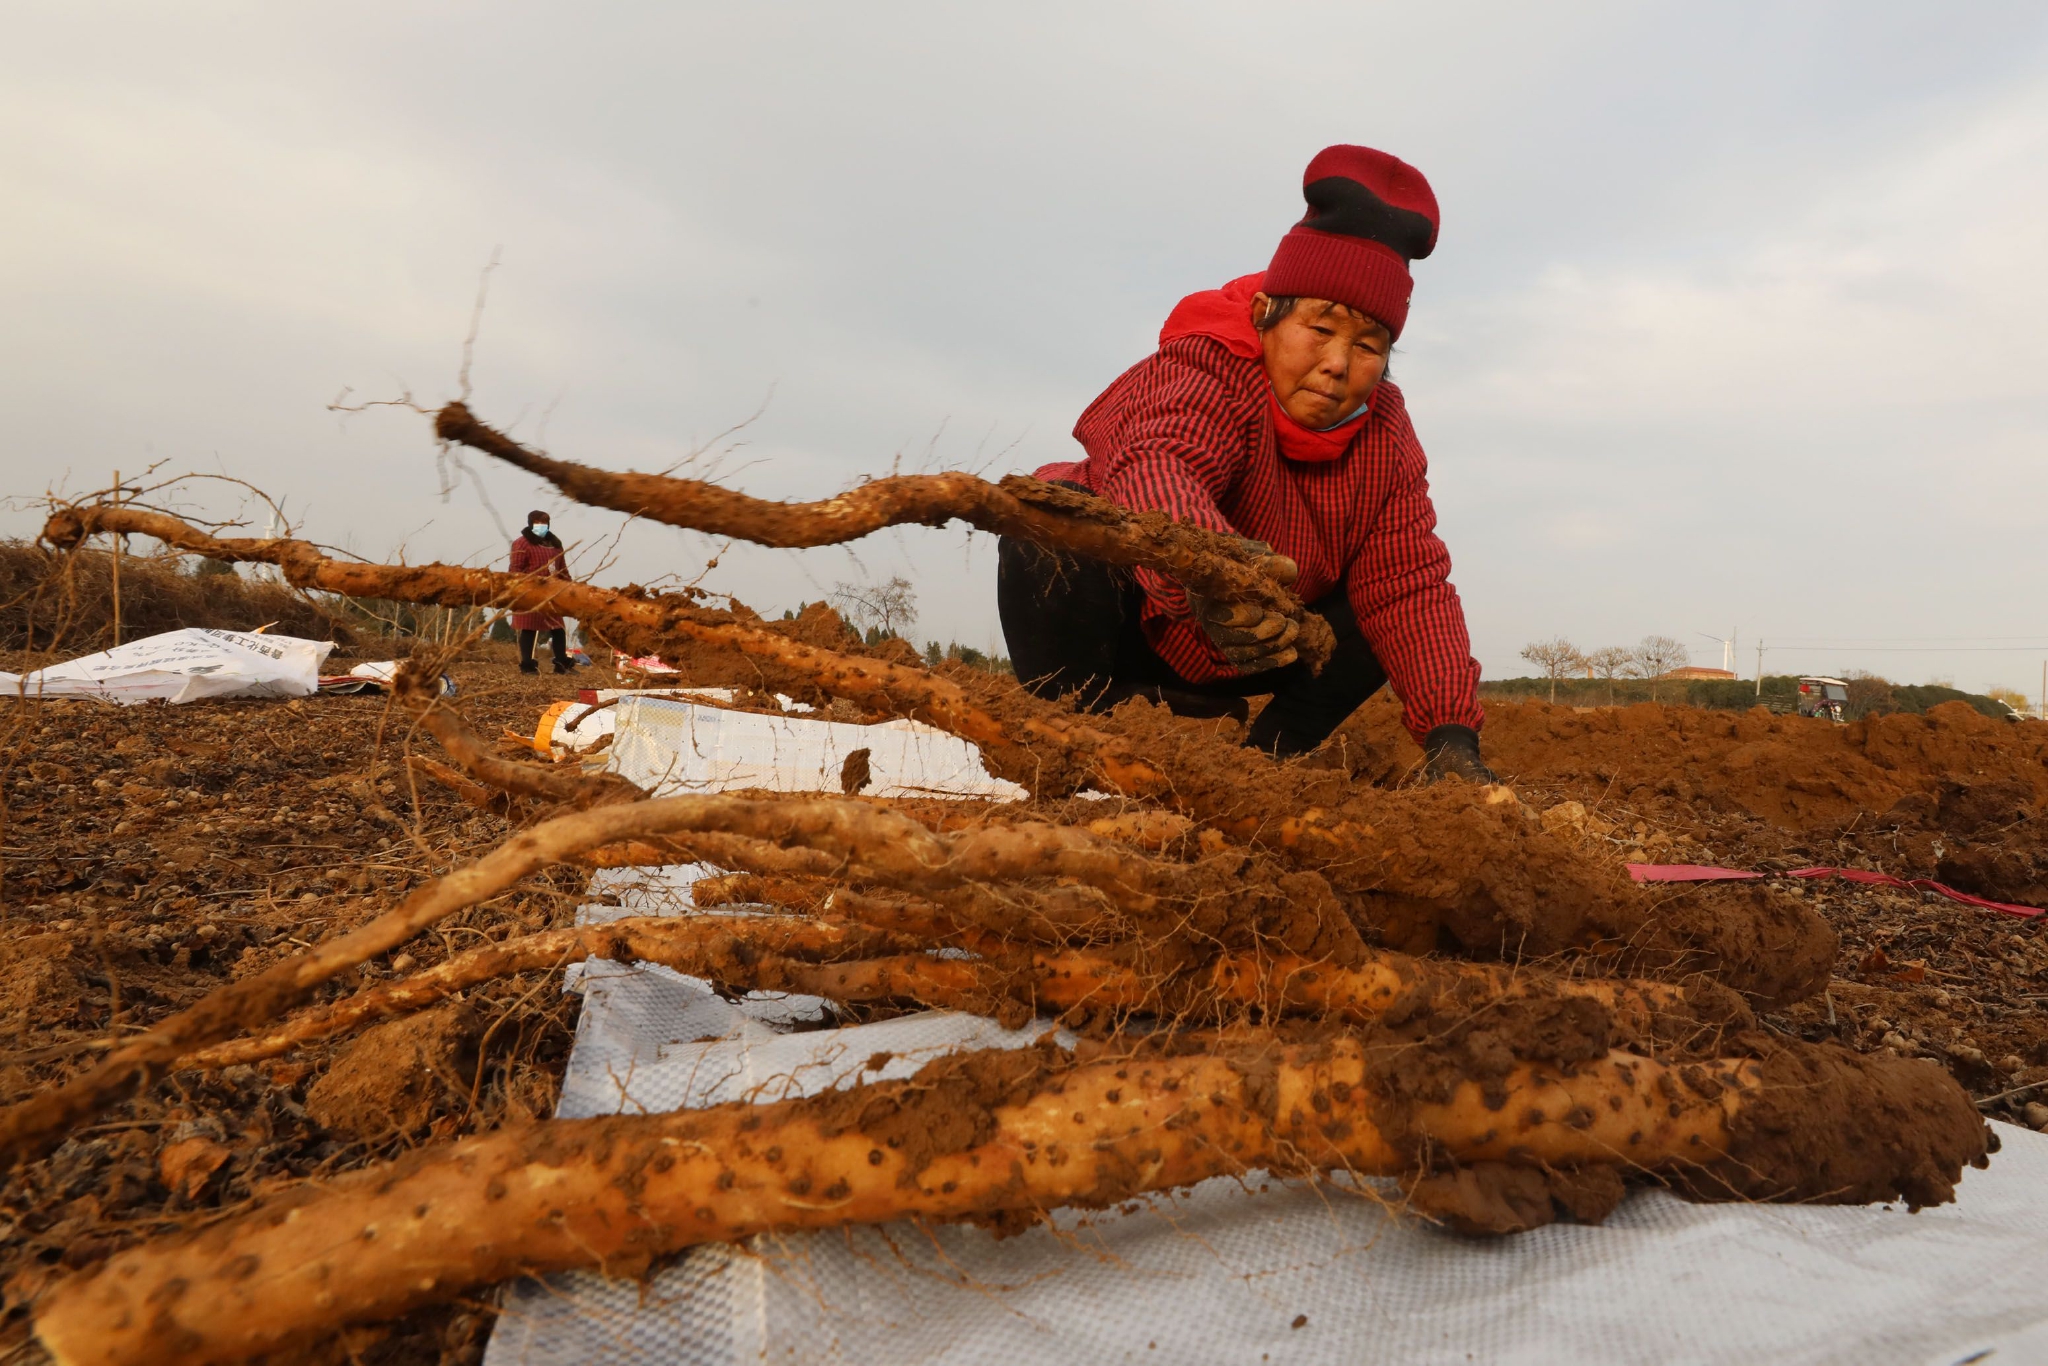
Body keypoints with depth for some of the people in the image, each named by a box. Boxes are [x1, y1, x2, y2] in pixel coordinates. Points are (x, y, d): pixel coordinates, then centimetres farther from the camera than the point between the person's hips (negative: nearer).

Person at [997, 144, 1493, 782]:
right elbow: (1154, 465, -50)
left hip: (1242, 651, 6)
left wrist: (1451, 735, -27)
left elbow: (1408, 583, -13)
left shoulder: (1385, 434, -7)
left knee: (1403, 614, -7)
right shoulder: (1206, 373, -27)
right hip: (1128, 626, -6)